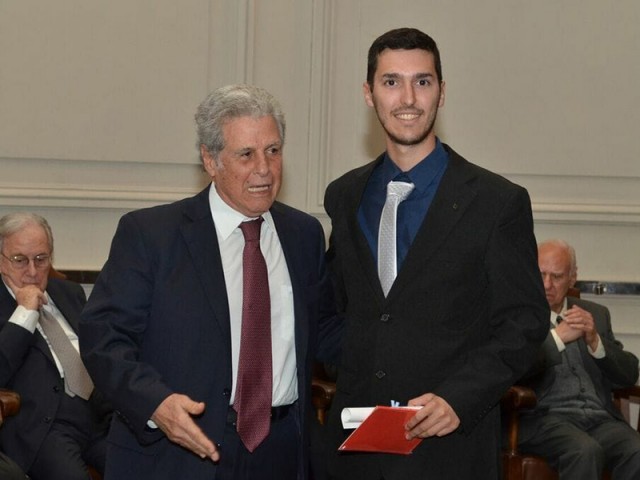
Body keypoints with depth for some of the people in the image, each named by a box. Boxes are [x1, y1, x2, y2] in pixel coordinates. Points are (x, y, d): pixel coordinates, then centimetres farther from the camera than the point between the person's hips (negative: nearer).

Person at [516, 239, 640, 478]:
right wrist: (557, 337, -17)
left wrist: (595, 341, -6)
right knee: (586, 452, -35)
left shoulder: (596, 314, 20)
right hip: (545, 417, -4)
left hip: (600, 417, 4)